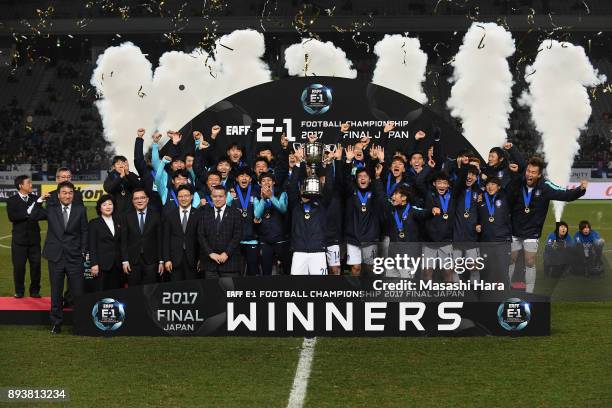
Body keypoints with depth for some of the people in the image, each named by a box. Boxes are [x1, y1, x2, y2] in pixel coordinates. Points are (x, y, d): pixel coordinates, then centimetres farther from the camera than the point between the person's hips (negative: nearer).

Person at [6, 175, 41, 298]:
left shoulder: (35, 198, 6)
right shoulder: (12, 200, -1)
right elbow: (12, 217, -15)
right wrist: (28, 213, -17)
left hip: (34, 238, 2)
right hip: (19, 239, -2)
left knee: (36, 265, 3)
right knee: (19, 266, 3)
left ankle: (35, 291, 15)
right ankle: (19, 291, 16)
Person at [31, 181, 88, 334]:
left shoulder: (80, 210, 4)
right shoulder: (51, 210, 7)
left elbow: (84, 232, 6)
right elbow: (34, 216, 1)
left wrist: (83, 251, -2)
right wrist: (40, 201, -5)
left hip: (74, 258, -1)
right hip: (55, 257, 1)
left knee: (78, 293, 0)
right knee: (56, 293, 9)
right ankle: (56, 323, 19)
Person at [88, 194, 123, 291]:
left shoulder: (118, 222, 14)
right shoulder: (94, 223, 2)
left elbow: (121, 243, 14)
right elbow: (92, 246, -3)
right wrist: (94, 264, -11)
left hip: (117, 264, 4)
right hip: (102, 264, -4)